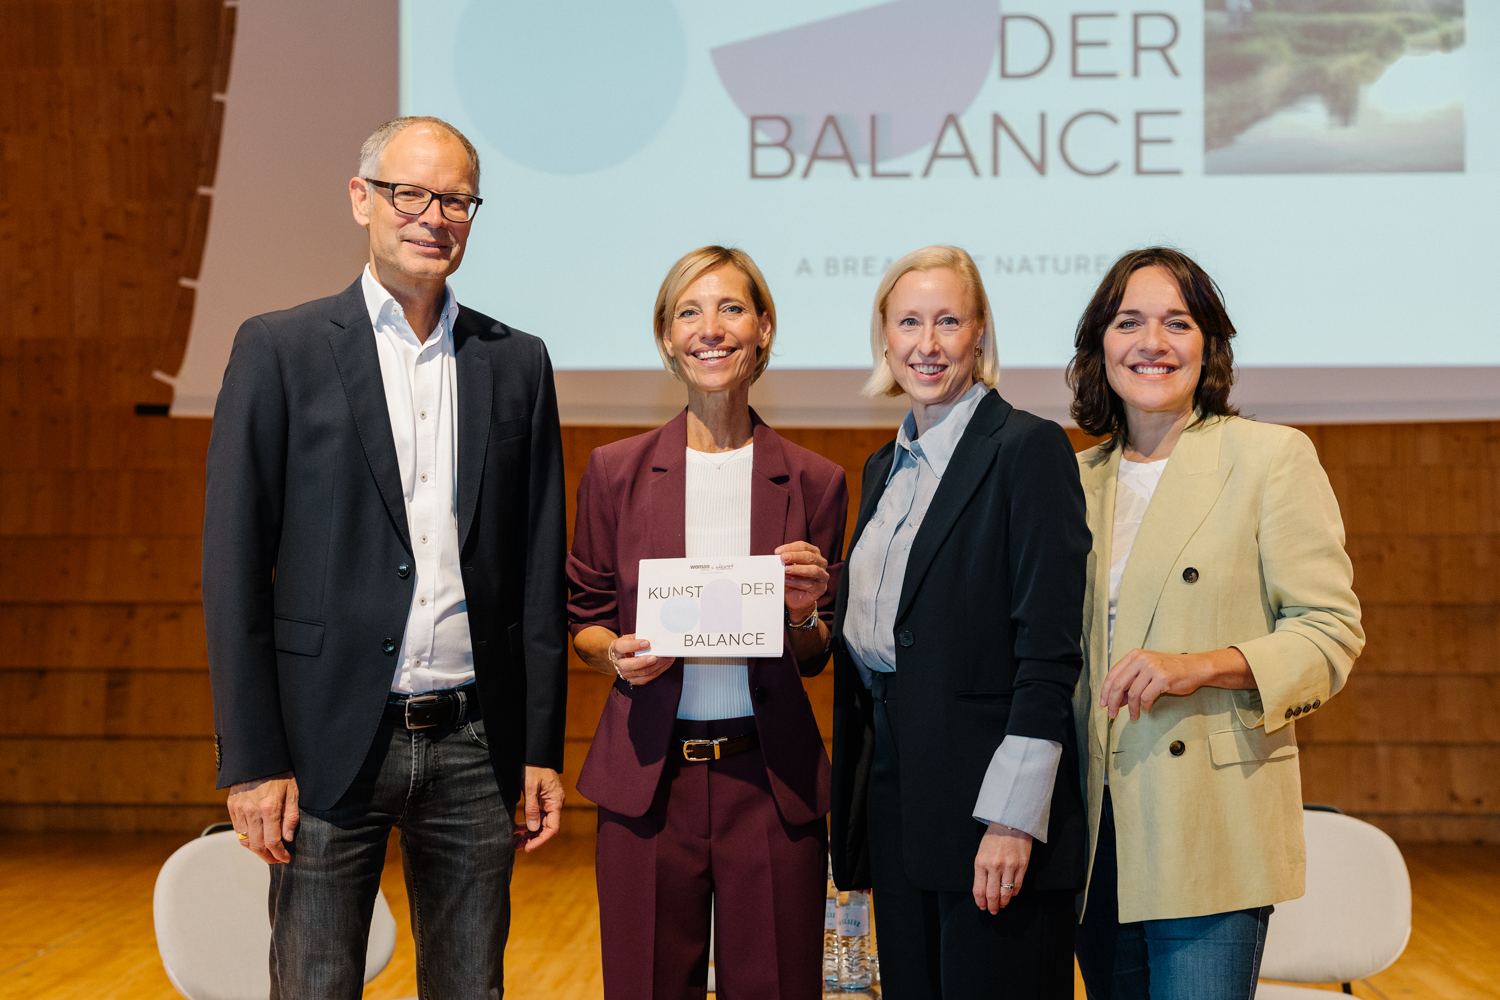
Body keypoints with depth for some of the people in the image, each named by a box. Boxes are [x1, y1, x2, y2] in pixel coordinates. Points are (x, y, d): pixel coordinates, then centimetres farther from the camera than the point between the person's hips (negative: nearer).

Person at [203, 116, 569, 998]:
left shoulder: (517, 362, 9)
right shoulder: (280, 350, 0)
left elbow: (539, 567, 9)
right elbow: (234, 565, -3)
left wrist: (542, 749, 6)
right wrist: (253, 760, -8)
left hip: (474, 748, 3)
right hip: (331, 744, -2)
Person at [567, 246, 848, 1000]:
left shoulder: (813, 482, 4)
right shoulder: (616, 471, 3)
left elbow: (817, 658, 11)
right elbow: (583, 620, 11)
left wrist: (803, 617, -11)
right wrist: (618, 654, -10)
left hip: (772, 778, 0)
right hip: (647, 775, 0)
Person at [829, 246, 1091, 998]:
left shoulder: (1030, 449, -8)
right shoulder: (885, 467, 15)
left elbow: (1049, 648, -14)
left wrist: (1014, 817, -19)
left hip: (986, 798, -7)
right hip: (893, 796, 7)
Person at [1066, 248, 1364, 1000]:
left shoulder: (1272, 457, -3)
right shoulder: (1078, 477, 13)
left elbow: (1331, 634, -6)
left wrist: (1202, 665, -20)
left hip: (1211, 828, -5)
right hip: (1098, 824, 5)